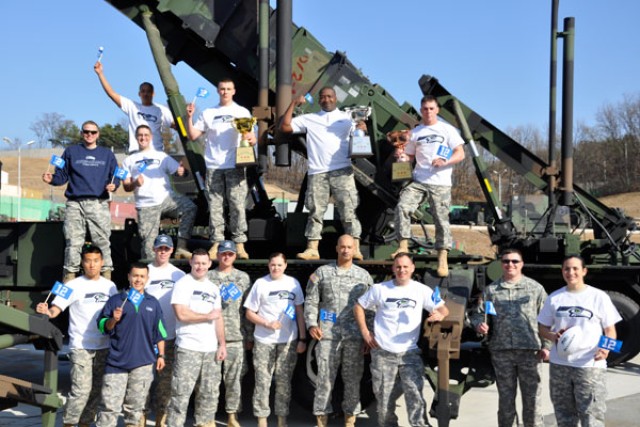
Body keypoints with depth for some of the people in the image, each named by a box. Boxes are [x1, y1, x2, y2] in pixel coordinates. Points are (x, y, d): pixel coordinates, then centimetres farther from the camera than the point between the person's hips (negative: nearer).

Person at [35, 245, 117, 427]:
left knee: (96, 390, 11)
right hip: (81, 346, -5)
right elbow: (55, 310, -14)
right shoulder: (74, 286, -5)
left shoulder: (110, 286, 8)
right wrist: (46, 311, -36)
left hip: (104, 347, 5)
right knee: (81, 390, -11)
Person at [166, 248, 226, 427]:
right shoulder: (183, 284, -4)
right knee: (181, 392, -7)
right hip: (188, 348, -6)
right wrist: (208, 316, -5)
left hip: (211, 349, 6)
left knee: (210, 392, 10)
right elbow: (181, 314, -16)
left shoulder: (213, 288, 16)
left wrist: (222, 344, 6)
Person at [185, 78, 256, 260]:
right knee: (215, 206, 1)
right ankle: (216, 243, 5)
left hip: (235, 166, -1)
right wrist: (189, 117, -5)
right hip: (213, 166, 1)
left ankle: (239, 244, -2)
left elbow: (252, 139, 7)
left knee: (237, 205, -5)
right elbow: (193, 136, 9)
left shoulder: (242, 112, 12)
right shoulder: (208, 113, 14)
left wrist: (250, 139, -16)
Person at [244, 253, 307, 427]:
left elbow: (299, 312, 9)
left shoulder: (293, 283, 6)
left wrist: (302, 338, 3)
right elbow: (249, 313, 2)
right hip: (264, 341, -2)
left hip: (288, 341, 2)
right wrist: (267, 323, -13)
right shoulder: (260, 283, 0)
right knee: (262, 381, 1)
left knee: (284, 381, 7)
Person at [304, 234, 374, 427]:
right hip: (328, 335, -1)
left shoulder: (364, 276, 10)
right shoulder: (322, 272, 8)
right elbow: (311, 301, 7)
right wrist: (311, 324, -7)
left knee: (353, 379, 6)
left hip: (355, 336, 1)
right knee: (325, 378, -1)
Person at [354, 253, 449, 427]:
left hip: (409, 353, 0)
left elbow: (444, 309, 4)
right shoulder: (379, 289, 2)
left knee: (415, 395, -10)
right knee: (384, 397, 7)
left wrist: (440, 315, -21)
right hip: (382, 353, 0)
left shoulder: (422, 290, 3)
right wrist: (365, 332, 2)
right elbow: (359, 307, 11)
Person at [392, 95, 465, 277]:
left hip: (440, 183, -2)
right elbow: (409, 156, 23)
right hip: (418, 181, 3)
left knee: (441, 220, -2)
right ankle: (403, 246, -12)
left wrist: (445, 162, -18)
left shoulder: (447, 129, 6)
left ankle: (442, 260, 5)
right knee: (402, 207, -19)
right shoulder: (415, 133, 16)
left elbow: (460, 154, 1)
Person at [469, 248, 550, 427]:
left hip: (530, 350, -1)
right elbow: (479, 314, 12)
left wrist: (546, 345, -3)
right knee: (505, 397, 9)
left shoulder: (535, 288, 5)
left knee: (532, 397, 3)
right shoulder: (491, 290, 10)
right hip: (501, 351, 2)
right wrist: (479, 324, -10)